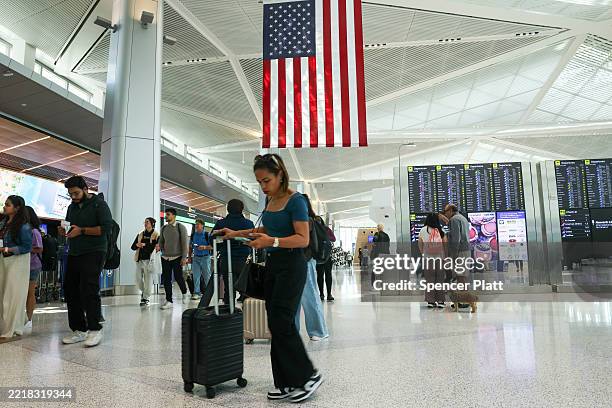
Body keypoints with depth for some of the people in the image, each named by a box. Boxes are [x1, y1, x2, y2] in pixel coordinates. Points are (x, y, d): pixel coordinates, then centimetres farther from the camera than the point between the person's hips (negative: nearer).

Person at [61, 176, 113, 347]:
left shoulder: (99, 204, -2)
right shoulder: (72, 207, 19)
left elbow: (107, 227, -13)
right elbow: (69, 229, 24)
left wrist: (82, 230, -17)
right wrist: (64, 230, 1)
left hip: (93, 253, -7)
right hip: (74, 254, 7)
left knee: (89, 291, -13)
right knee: (70, 290, 3)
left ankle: (95, 329, -3)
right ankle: (79, 330, 11)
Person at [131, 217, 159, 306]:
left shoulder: (156, 235, 0)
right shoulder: (140, 234, 15)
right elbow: (133, 247, 14)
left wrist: (144, 245, -16)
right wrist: (137, 245, -8)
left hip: (149, 260, -5)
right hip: (139, 260, 5)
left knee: (148, 280, -5)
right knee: (138, 279, 7)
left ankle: (146, 298, 7)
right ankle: (143, 292, 33)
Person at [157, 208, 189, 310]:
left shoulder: (180, 227, -3)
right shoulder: (163, 228, 11)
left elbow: (185, 243, -6)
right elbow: (161, 241, 16)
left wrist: (184, 257, -12)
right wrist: (159, 247, -8)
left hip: (177, 257, -4)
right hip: (165, 257, 5)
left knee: (178, 277, -4)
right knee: (166, 279, 2)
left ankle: (184, 293, 25)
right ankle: (169, 300, 9)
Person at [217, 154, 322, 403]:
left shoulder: (295, 200, -14)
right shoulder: (269, 200, 11)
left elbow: (303, 239, -20)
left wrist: (272, 241, -32)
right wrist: (236, 233, 17)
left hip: (292, 267, -9)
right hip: (272, 265, 9)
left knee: (280, 322, -9)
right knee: (276, 323, 8)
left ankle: (308, 376, 8)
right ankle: (286, 383, 18)